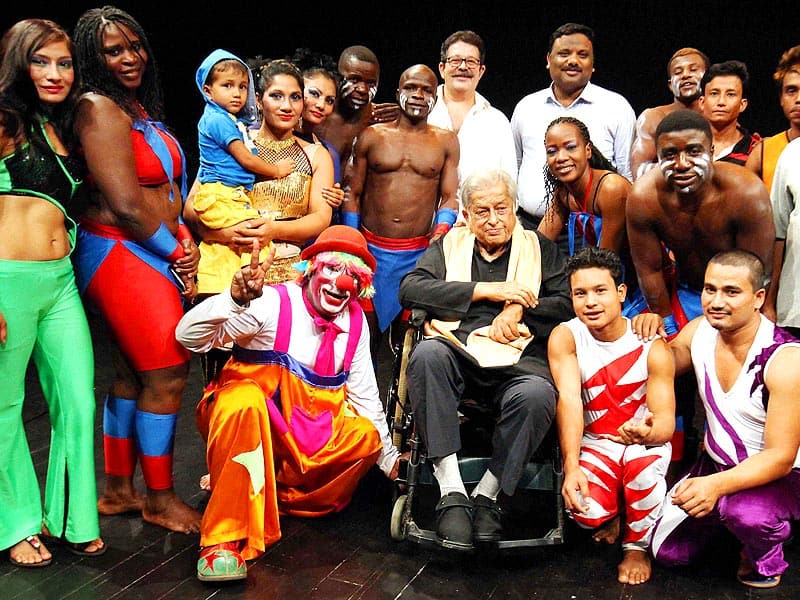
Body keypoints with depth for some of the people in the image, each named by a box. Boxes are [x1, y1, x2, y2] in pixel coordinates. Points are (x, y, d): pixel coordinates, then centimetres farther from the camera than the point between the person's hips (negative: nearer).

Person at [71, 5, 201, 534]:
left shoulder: (141, 108, 14)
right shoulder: (100, 109, -13)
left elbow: (168, 190, 16)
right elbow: (126, 206, -19)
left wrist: (184, 239, 0)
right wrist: (176, 252, -8)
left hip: (156, 254, 9)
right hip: (122, 254, -9)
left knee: (134, 373, 14)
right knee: (168, 373, -4)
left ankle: (118, 490, 27)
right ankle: (160, 498, 12)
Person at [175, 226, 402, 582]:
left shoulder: (356, 322, 3)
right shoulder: (273, 303, -15)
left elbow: (365, 396, 13)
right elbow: (188, 336, -23)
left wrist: (391, 461, 14)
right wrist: (235, 300, -40)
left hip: (310, 441, 5)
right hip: (246, 419, -5)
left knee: (367, 436, -19)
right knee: (245, 398, -38)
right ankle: (225, 539, -30)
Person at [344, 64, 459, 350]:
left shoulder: (446, 141, 10)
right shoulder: (371, 136, 8)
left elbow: (449, 196, 7)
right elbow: (353, 194, 9)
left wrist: (441, 230, -13)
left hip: (418, 254, 0)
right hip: (371, 250, 0)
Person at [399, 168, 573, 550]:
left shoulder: (541, 249, 24)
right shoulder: (448, 246, 23)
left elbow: (567, 304, 12)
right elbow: (410, 289, 4)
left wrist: (519, 309, -4)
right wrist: (487, 290, -1)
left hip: (518, 362, 0)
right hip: (457, 353, 1)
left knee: (538, 394, -35)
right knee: (427, 354, -34)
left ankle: (487, 495, -15)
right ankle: (451, 493, -30)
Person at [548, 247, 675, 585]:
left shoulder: (651, 346, -13)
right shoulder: (565, 337, -11)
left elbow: (666, 421, -17)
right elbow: (569, 400, -22)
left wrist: (649, 433, -44)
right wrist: (571, 466, -35)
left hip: (645, 441, 0)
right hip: (595, 443, 1)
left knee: (643, 468, -36)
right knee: (585, 512, -27)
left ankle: (637, 544, -3)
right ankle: (614, 515, 14)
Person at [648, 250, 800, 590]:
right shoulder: (698, 332, -8)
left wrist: (716, 485, -43)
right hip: (716, 462, 5)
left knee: (744, 510, -37)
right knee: (667, 551, -3)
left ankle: (767, 559, -1)